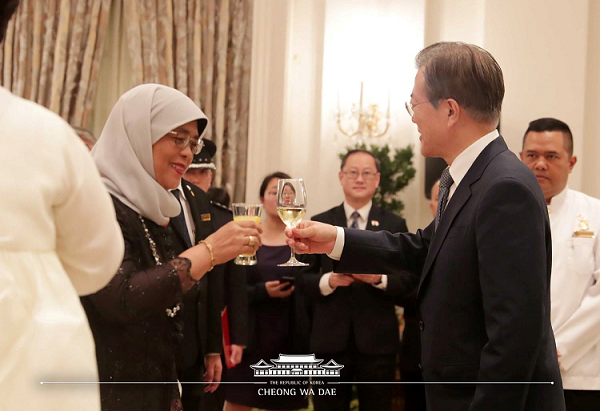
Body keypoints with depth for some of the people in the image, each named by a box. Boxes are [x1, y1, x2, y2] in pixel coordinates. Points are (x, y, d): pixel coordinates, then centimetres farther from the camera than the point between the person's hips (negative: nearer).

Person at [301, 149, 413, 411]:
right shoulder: (320, 223, 7)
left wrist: (380, 278, -17)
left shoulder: (395, 225, 6)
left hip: (377, 341, 0)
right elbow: (303, 278, 5)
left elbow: (409, 281, 1)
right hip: (330, 340, 1)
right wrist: (329, 281, -15)